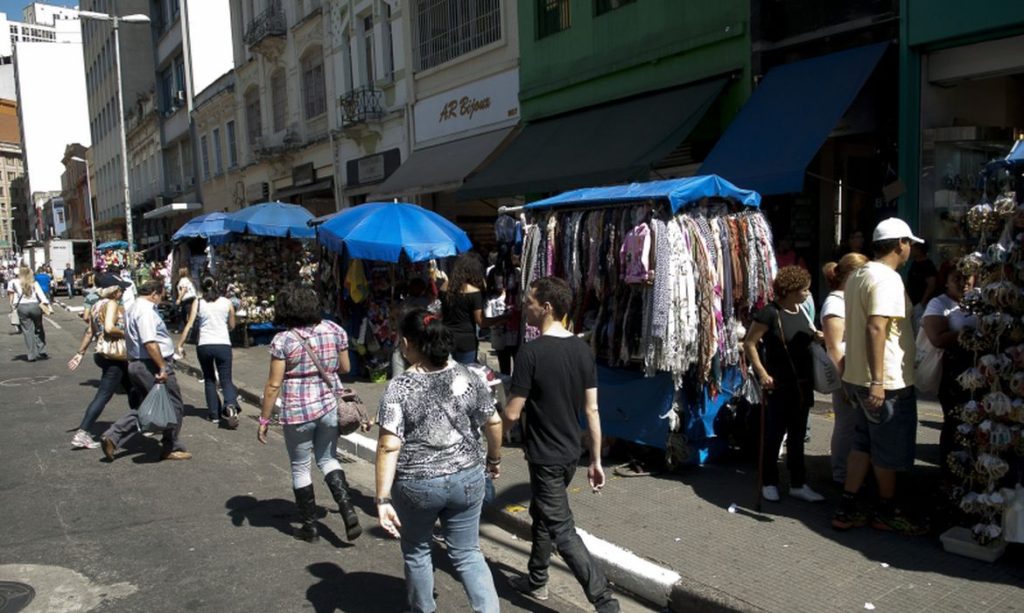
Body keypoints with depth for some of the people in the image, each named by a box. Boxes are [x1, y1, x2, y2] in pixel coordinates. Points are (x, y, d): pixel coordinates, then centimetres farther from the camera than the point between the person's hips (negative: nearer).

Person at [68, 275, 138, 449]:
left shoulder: (96, 305, 12)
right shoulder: (112, 304, -14)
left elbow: (90, 331, 14)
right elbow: (109, 328, -28)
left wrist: (80, 353, 16)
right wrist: (126, 334, -13)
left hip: (103, 353, 10)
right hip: (113, 356, -10)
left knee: (132, 387, 21)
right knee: (103, 395, -6)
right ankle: (82, 434, -7)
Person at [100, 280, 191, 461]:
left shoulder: (133, 308, 17)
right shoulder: (146, 310, -17)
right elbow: (150, 343, -26)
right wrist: (162, 367, -24)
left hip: (136, 364, 10)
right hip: (152, 365, -10)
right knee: (174, 407, 3)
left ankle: (112, 437, 9)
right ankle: (171, 448, 12)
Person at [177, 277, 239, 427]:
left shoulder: (198, 302, 4)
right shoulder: (227, 303, 6)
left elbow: (189, 325, -3)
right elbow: (232, 326, 14)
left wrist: (180, 344, 0)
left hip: (204, 345, 1)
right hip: (223, 345, -1)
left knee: (209, 380, 17)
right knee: (226, 380, 4)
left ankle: (214, 414, 15)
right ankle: (230, 405, -25)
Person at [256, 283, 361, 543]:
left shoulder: (283, 340, -13)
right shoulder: (334, 330, -2)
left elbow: (274, 385, -11)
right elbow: (345, 368, 6)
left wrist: (264, 419, -2)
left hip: (297, 412, -4)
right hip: (329, 406, 4)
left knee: (300, 467, 13)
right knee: (327, 458, 21)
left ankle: (310, 526, 23)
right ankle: (348, 509, 4)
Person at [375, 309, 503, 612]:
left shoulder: (399, 387, -14)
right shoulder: (467, 376, -4)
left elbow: (389, 447, -18)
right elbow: (494, 422, 3)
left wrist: (383, 499, -15)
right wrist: (494, 458, 19)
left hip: (416, 486, -2)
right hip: (467, 478, 3)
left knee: (417, 552, 21)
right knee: (467, 554, 15)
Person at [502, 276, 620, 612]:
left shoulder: (531, 352, -21)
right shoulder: (582, 349, -1)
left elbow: (512, 413, -18)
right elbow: (592, 409, 2)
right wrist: (596, 460, 8)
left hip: (545, 456, -8)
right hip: (571, 453, 8)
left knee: (562, 530, 1)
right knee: (542, 514, 24)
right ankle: (536, 580, 39)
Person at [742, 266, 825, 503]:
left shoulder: (801, 311, 8)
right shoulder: (770, 312, -14)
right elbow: (749, 343, -13)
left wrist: (818, 337, 3)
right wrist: (762, 373, -17)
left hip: (802, 385, 7)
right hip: (779, 386, -7)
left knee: (797, 436, 13)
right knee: (773, 436, 4)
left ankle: (798, 484, 21)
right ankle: (769, 483, 17)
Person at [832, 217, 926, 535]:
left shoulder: (857, 275, 12)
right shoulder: (887, 279, -18)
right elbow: (876, 329, -29)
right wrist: (877, 382, -30)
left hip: (858, 377, 9)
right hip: (888, 382, -9)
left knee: (864, 443, 16)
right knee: (890, 451, 8)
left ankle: (846, 509, 20)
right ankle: (887, 513, 24)